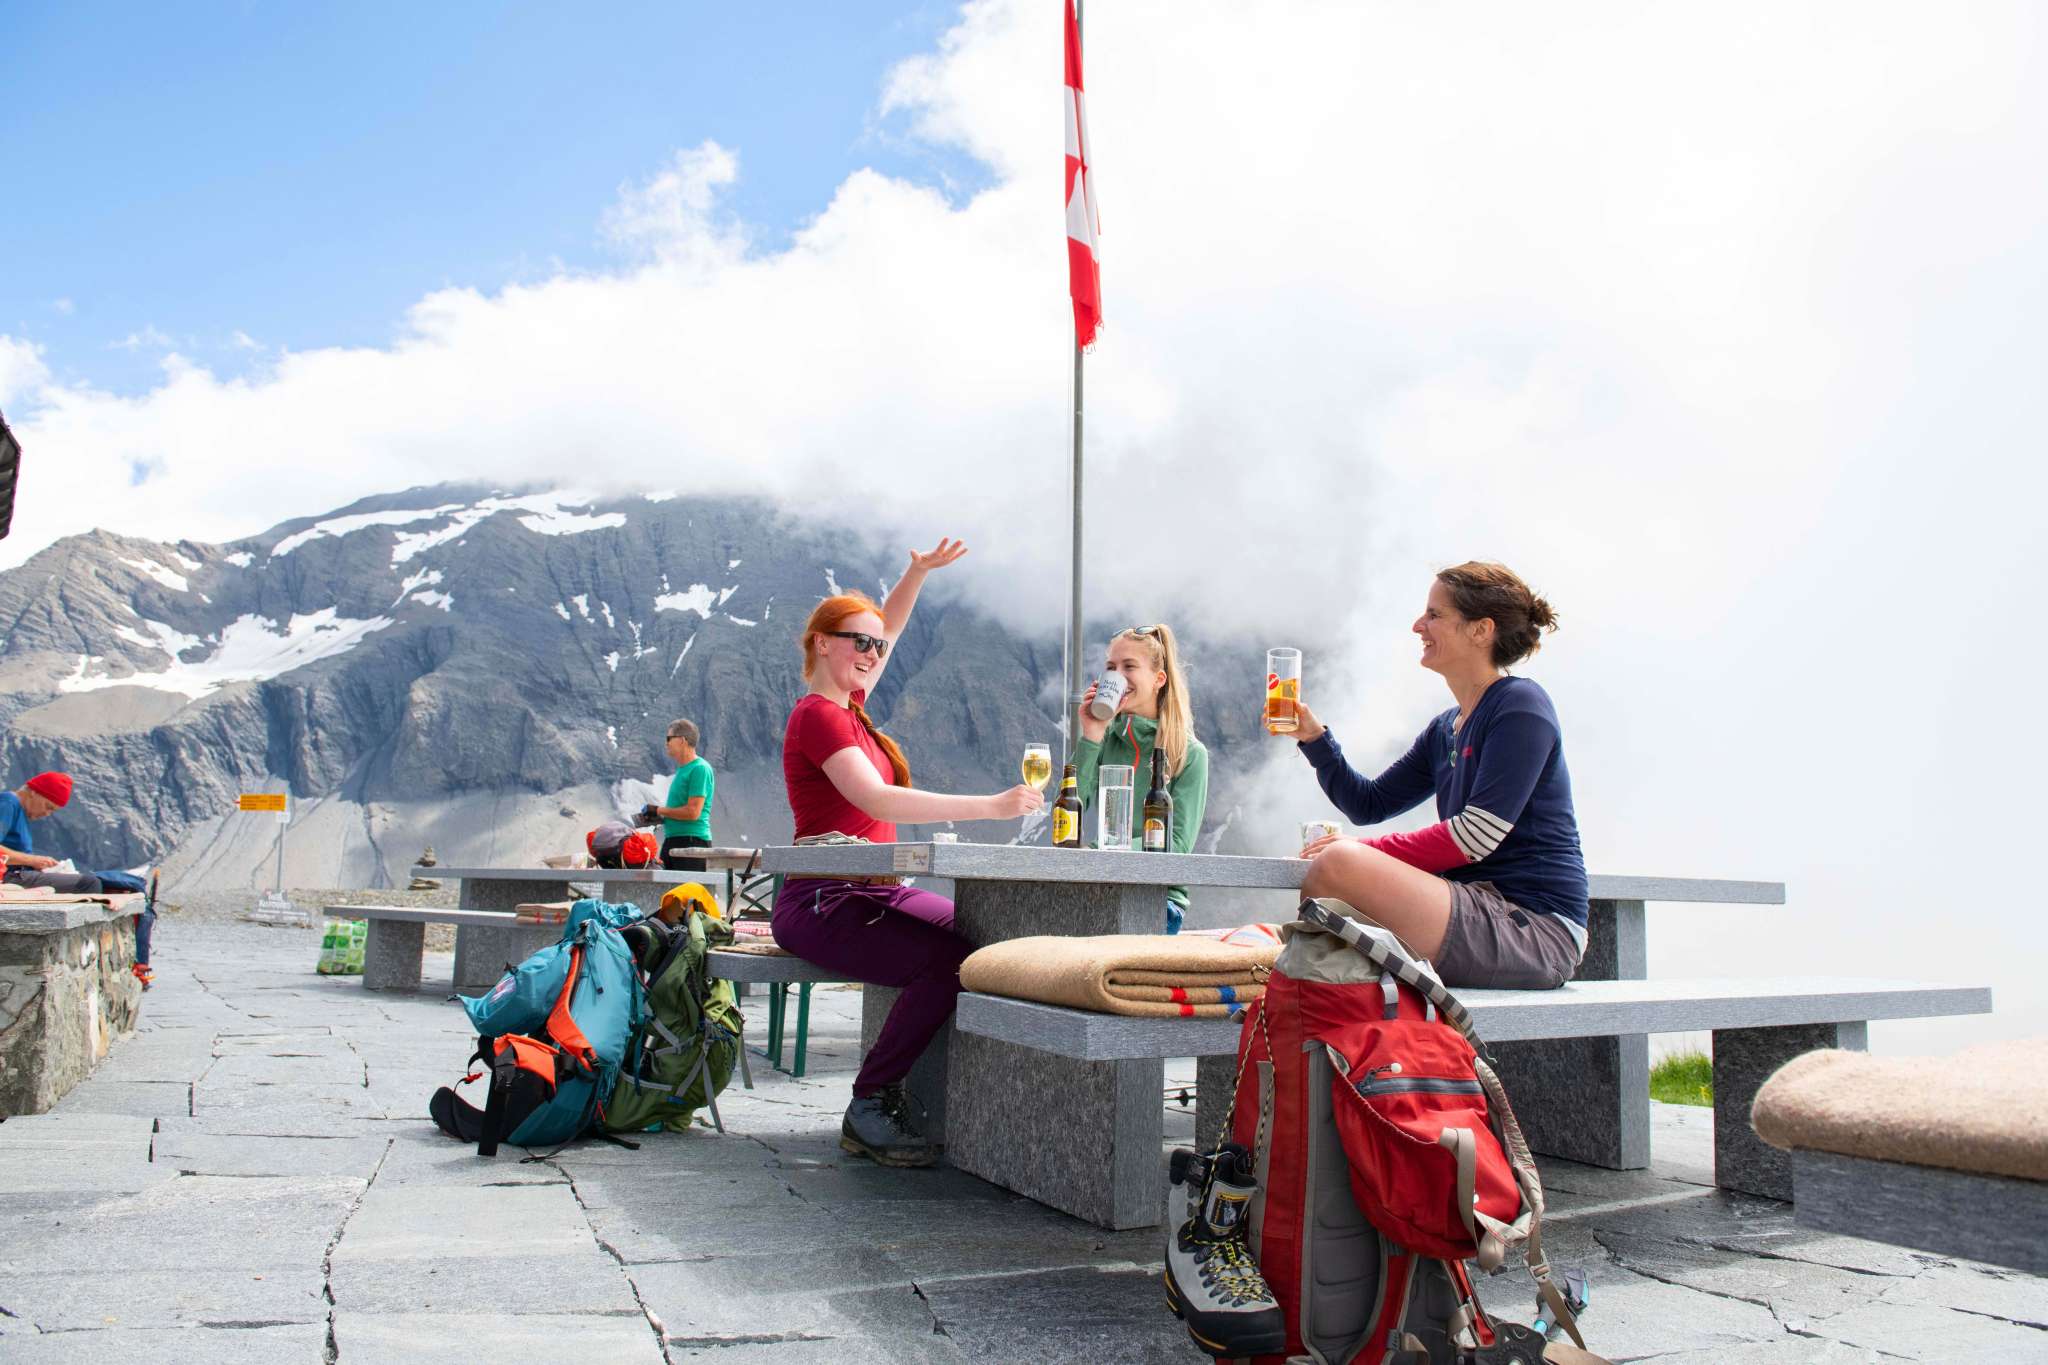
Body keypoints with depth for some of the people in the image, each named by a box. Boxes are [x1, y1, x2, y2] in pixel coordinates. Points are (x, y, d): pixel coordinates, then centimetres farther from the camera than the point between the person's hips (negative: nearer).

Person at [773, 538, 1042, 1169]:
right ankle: (868, 1110, -15)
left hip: (874, 892, 9)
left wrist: (919, 571, 17)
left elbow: (889, 627, 31)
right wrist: (989, 806, -30)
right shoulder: (818, 715, -11)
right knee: (949, 961, -30)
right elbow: (878, 800, -26)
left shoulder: (847, 705, 16)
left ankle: (898, 1093, -6)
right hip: (822, 902, -9)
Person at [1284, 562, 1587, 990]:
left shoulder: (1521, 706, -10)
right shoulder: (1445, 730, 16)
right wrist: (1314, 737, 10)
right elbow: (1369, 804, 20)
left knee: (1339, 863, -25)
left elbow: (1477, 835, -18)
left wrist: (1366, 852, -14)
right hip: (1483, 907, 9)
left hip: (1535, 930, -9)